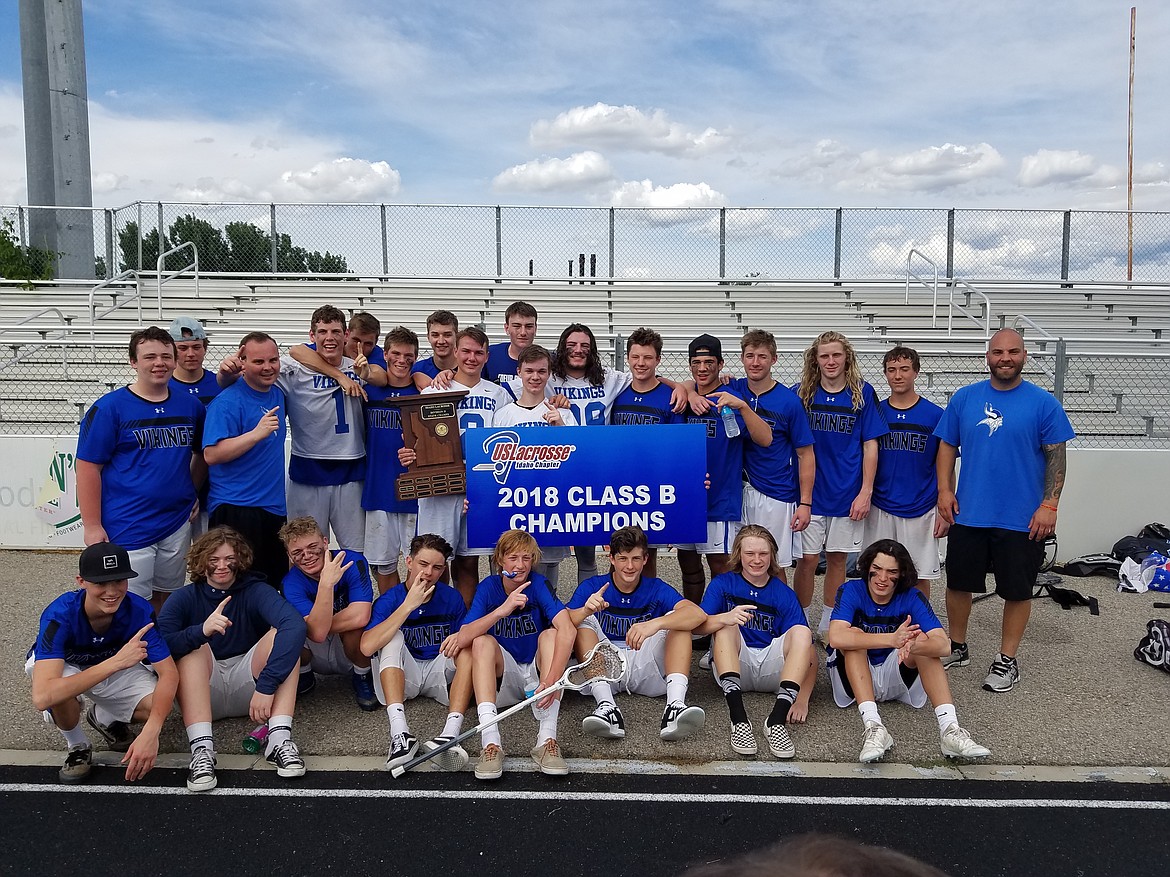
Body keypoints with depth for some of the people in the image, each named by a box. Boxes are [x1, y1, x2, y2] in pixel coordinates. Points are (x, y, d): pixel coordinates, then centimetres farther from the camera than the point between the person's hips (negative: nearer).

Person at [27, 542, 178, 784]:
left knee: (160, 707, -25)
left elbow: (169, 674, -27)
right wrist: (116, 662, -55)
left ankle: (104, 718, 11)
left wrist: (150, 732, -43)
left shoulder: (139, 610, -29)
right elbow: (41, 698, -48)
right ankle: (77, 747, -5)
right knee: (61, 688, -39)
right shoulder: (58, 615, -37)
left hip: (116, 666, 2)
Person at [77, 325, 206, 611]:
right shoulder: (109, 407, -8)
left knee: (166, 599, 17)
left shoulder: (191, 406, 5)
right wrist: (92, 525, -11)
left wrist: (195, 492, 6)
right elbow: (88, 467, -8)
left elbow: (202, 453, 20)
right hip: (127, 529, -4)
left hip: (178, 523, 5)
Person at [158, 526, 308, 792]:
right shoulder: (185, 598, -2)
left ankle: (279, 739, -33)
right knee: (194, 646, -24)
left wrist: (266, 685, -37)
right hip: (201, 693, 0)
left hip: (246, 688, 0)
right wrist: (201, 631, -39)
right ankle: (201, 748, -38)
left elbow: (295, 625, -28)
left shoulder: (255, 591, -6)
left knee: (280, 634, -21)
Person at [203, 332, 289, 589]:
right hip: (236, 511, -8)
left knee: (276, 583, 15)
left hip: (274, 509, 8)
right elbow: (211, 454, -20)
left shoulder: (277, 394, 10)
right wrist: (257, 433, -28)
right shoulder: (227, 401, -13)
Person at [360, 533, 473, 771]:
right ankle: (399, 733, -44)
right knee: (393, 637, -26)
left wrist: (460, 637, -24)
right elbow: (367, 647, -26)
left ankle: (451, 732, -41)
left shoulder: (452, 598, -1)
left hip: (439, 675, 2)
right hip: (401, 675, -2)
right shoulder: (389, 600, -9)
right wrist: (408, 605, -29)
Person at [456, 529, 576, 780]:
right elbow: (463, 639, -22)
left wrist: (552, 678, -42)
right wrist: (502, 610, -36)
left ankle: (547, 738, -38)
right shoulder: (488, 587, -7)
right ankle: (491, 742, -38)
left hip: (538, 673, -1)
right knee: (483, 642, -24)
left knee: (550, 634, -26)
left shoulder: (538, 583, -12)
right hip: (504, 678, 1)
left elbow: (568, 630, -29)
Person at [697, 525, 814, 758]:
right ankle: (738, 718, -40)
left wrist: (802, 698, -21)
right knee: (725, 626, -25)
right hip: (733, 668, 0)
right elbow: (698, 626, -13)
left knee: (802, 631, -21)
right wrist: (726, 618, -36)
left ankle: (777, 720, -36)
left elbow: (806, 649, -6)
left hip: (773, 672, 1)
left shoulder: (785, 594, 3)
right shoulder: (722, 584, 3)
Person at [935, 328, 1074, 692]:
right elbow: (947, 446, 7)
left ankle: (1007, 660, 23)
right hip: (967, 513, 2)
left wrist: (1050, 505, -11)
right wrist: (944, 489, -3)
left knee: (1017, 590, 7)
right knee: (958, 583, 12)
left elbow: (1056, 456, -4)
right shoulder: (964, 398, 3)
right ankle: (957, 648, 31)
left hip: (1022, 519, -2)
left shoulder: (1043, 403, -4)